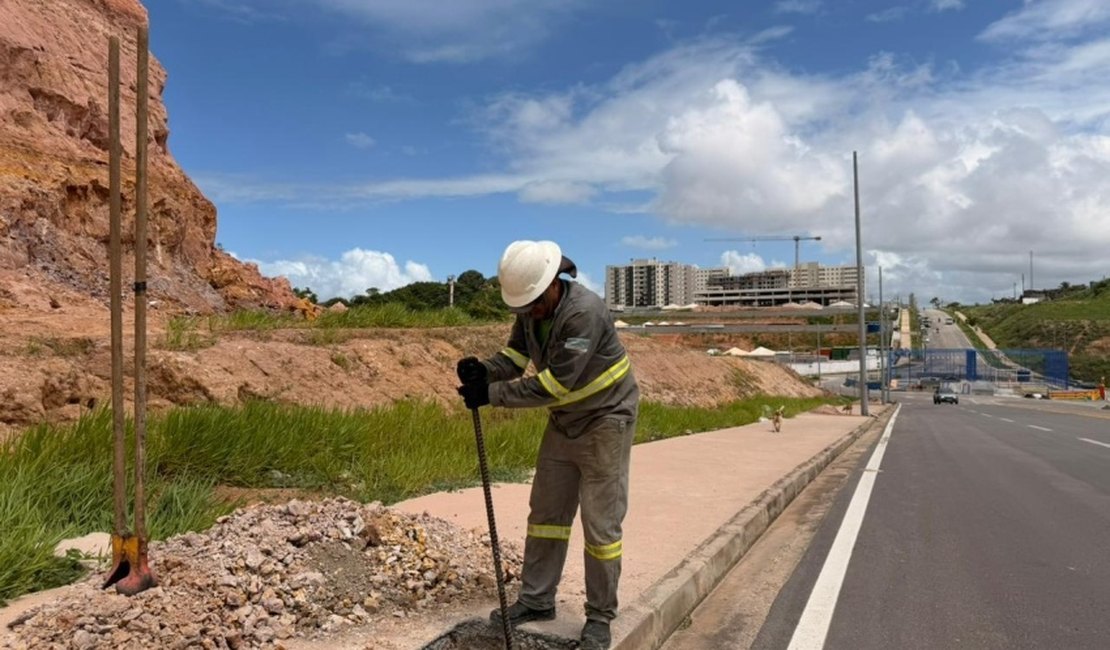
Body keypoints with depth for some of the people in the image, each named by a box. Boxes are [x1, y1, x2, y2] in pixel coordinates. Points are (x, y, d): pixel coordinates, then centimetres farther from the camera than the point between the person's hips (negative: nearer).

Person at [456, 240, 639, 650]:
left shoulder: (584, 312, -30)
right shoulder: (530, 310, -5)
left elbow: (552, 384, -31)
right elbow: (516, 356, -2)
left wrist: (491, 394, -30)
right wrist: (484, 370, -23)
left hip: (605, 420, -8)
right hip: (564, 421, 8)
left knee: (600, 523, 0)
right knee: (546, 512, 12)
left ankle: (600, 617, 15)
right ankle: (536, 600, 26)